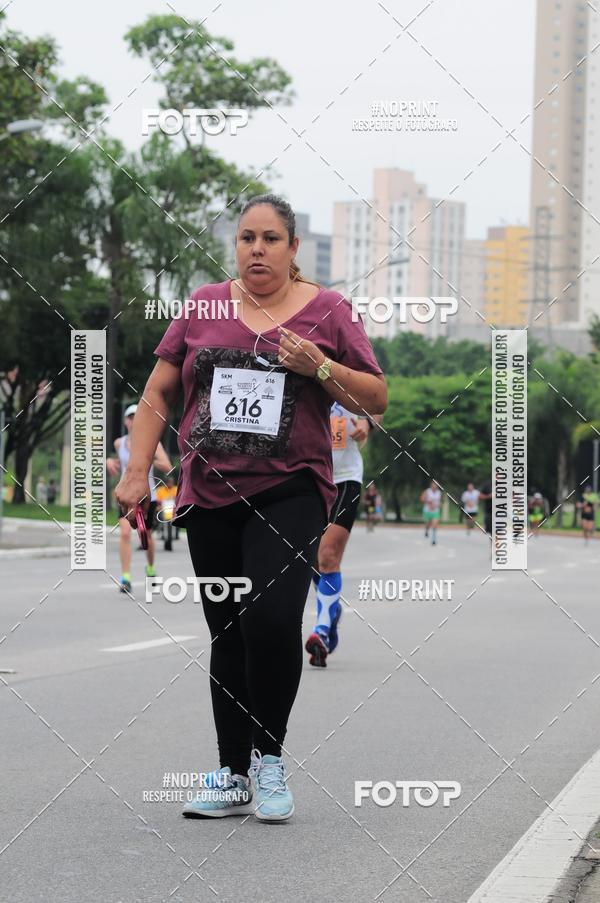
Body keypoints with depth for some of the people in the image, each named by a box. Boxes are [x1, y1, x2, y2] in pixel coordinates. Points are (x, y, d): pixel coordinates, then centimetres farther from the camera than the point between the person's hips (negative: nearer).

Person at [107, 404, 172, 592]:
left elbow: (167, 467, -16)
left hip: (147, 495, -1)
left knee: (147, 536, 14)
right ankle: (125, 577, -18)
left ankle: (151, 568, 43)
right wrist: (110, 461, 5)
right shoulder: (119, 443, 3)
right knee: (124, 532, -19)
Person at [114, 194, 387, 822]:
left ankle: (268, 757, -3)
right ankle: (234, 776, 14)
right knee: (226, 636, 5)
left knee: (272, 616, -21)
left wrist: (320, 367, -11)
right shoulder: (204, 306, 10)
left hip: (291, 493, -2)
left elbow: (376, 400, 6)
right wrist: (137, 472, 3)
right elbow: (157, 395, 13)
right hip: (210, 497, 3)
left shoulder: (326, 310, 5)